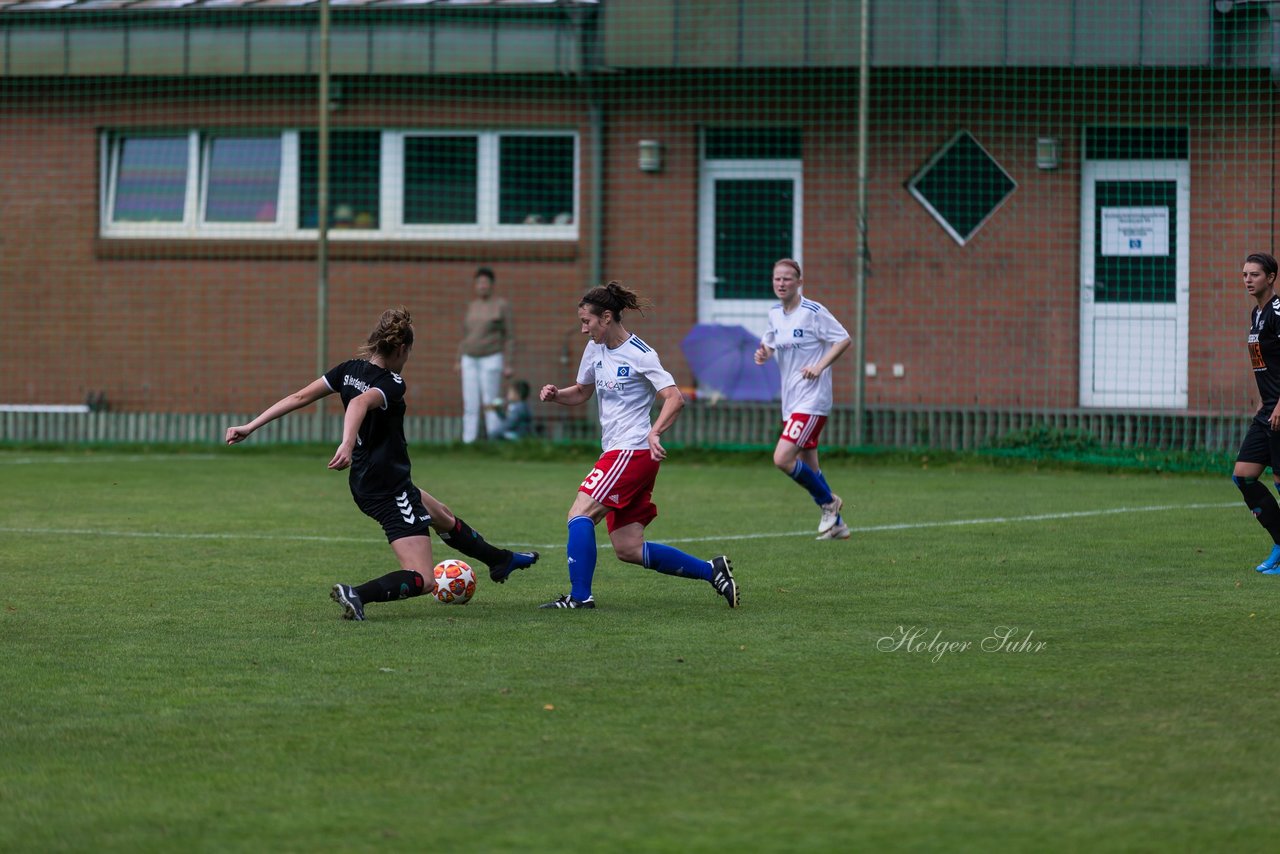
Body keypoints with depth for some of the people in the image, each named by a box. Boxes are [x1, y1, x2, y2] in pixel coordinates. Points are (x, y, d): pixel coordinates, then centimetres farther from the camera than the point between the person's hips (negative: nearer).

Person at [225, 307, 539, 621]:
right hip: (389, 489, -10)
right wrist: (348, 445, -56)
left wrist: (250, 427, -2)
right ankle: (357, 595, -30)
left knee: (444, 518, 33)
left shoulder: (350, 369, 0)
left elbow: (299, 397, -4)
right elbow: (360, 403, -42)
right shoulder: (392, 384, -22)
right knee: (422, 580, -10)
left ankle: (501, 560, 54)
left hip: (364, 484, 10)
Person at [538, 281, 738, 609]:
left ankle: (579, 596, -15)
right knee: (628, 549, 4)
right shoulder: (595, 349, 13)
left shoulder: (639, 355, -11)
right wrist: (556, 394, 5)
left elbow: (674, 398, -18)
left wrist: (654, 433, -33)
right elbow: (582, 392, 26)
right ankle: (712, 570, 10)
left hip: (633, 451, -9)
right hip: (616, 451, 9)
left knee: (579, 514, -16)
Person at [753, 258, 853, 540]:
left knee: (782, 459, -18)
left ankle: (829, 502, 3)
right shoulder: (775, 314, 9)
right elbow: (770, 344, 22)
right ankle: (837, 524, 26)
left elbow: (844, 340, -10)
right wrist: (763, 354, -1)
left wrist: (819, 367, -19)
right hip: (791, 401, 8)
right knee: (808, 468, 11)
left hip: (812, 400, -8)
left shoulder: (814, 312, -13)